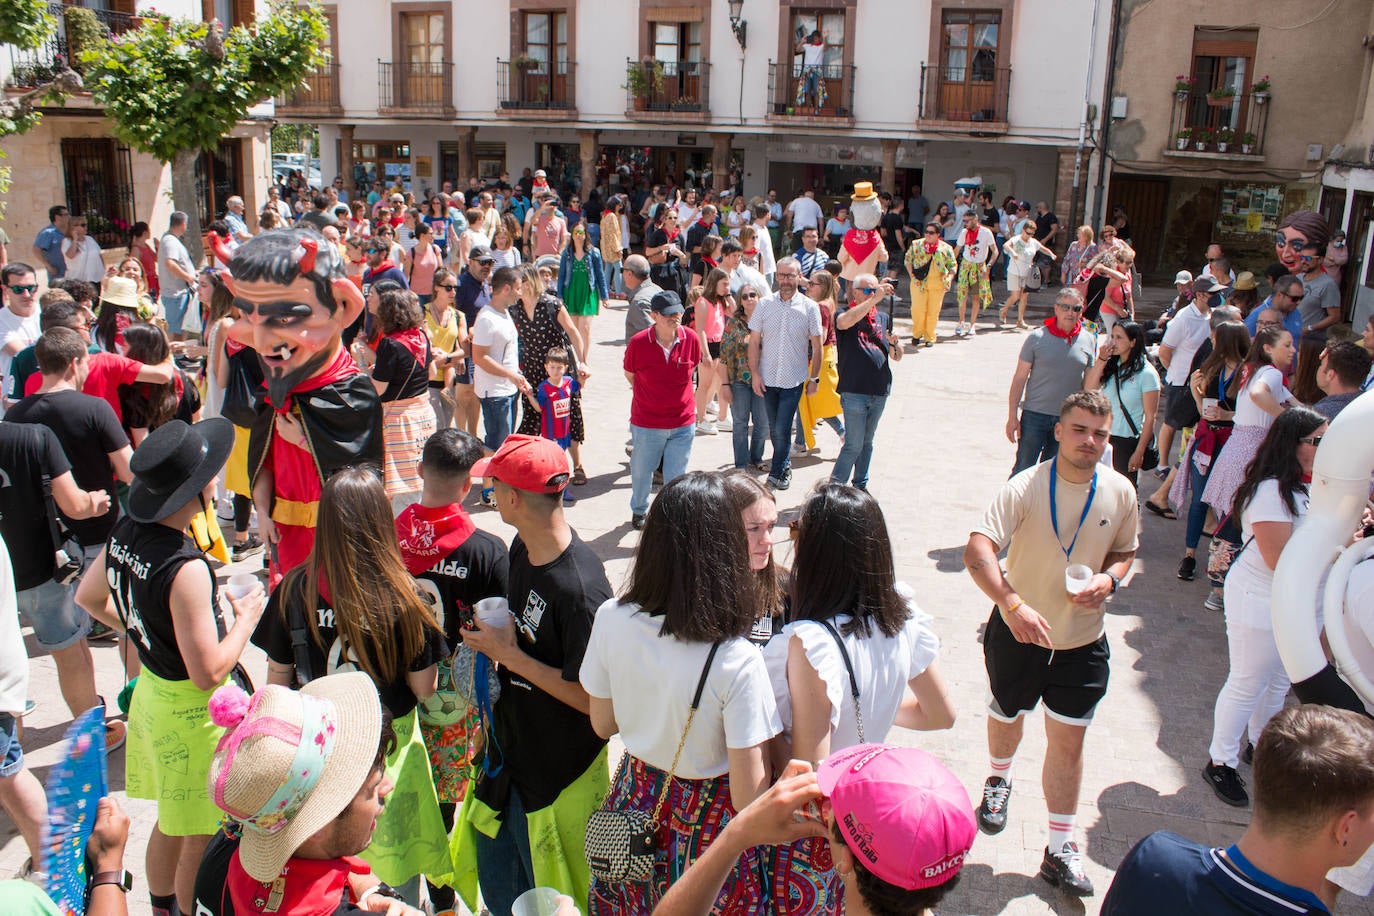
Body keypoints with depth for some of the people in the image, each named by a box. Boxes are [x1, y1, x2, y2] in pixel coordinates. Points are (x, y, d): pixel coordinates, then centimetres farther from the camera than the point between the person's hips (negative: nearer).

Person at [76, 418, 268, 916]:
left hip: (150, 691, 9)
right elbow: (208, 673, -27)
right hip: (193, 712, -9)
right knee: (202, 841, 10)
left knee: (170, 823, 28)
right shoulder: (186, 568, -32)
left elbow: (88, 597, 13)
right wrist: (245, 619, -13)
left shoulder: (125, 532, -6)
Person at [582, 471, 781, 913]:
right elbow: (750, 799, -24)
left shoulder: (611, 619, -17)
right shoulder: (737, 662, -31)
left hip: (634, 801, 4)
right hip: (708, 827, -3)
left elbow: (602, 724, 0)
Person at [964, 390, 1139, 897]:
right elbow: (977, 552, -32)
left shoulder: (1121, 493, -8)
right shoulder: (1025, 488, -21)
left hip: (1082, 641, 2)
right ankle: (999, 781, 54)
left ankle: (1060, 847, 21)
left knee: (1068, 741, 5)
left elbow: (1125, 550, 10)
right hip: (1019, 633, -1)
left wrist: (1110, 577, -13)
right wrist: (1013, 604, -46)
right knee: (1006, 717, 21)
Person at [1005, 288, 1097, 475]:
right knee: (1023, 469, 1)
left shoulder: (1089, 341, 3)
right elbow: (1019, 378, -4)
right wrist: (1012, 416, -7)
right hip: (1035, 413, -3)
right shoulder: (1037, 337, -6)